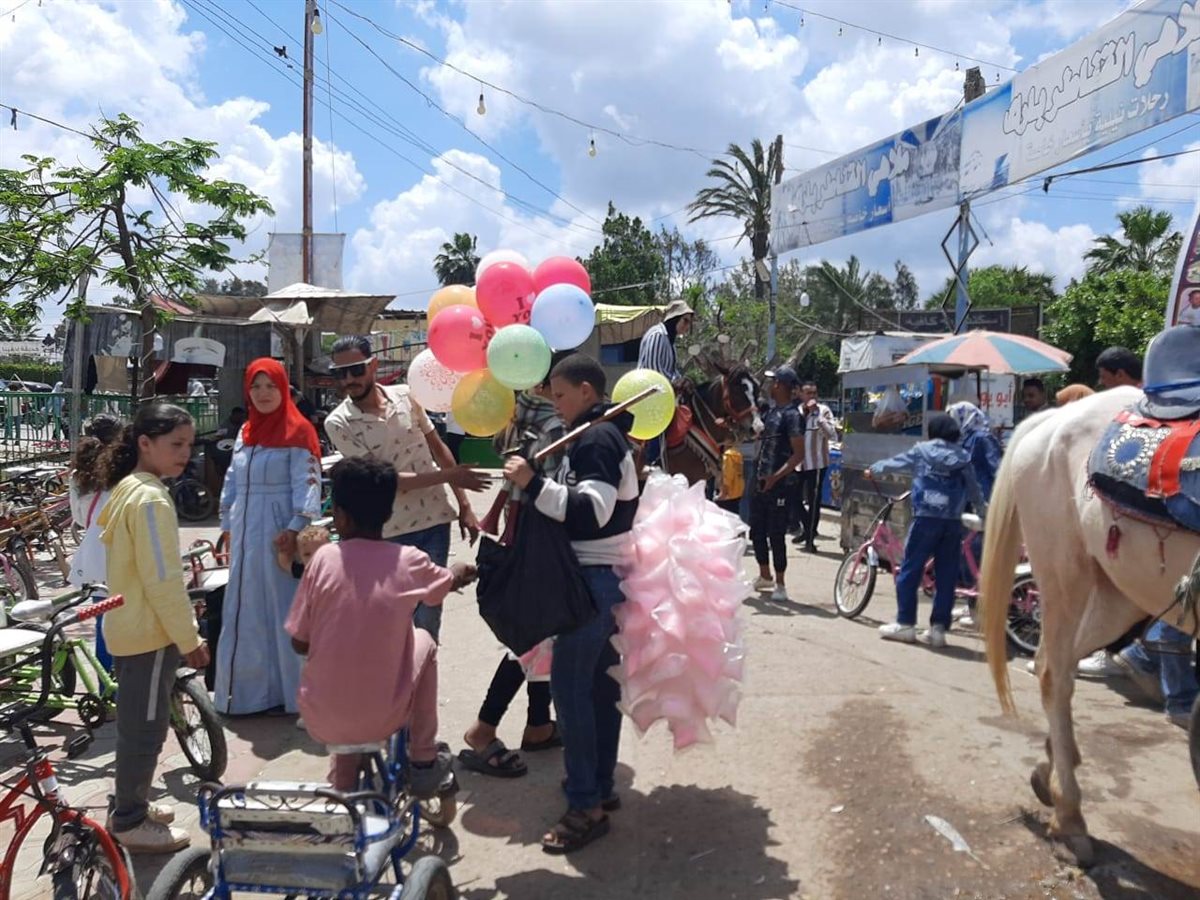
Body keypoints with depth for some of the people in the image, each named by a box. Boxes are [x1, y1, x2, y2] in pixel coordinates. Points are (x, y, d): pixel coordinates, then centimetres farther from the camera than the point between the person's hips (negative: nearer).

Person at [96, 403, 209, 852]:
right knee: (145, 727, 3)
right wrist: (189, 638, -17)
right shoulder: (151, 498, -21)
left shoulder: (125, 490, 10)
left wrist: (184, 629, 19)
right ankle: (130, 823, 15)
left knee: (136, 724, 21)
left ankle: (130, 805, 34)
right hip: (150, 631, -10)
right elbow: (163, 581, -24)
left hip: (130, 626, 10)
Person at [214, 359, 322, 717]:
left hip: (278, 535, -7)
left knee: (283, 611, -1)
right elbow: (232, 484, 18)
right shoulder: (245, 432, 16)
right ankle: (249, 691, 24)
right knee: (245, 613, 12)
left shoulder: (298, 431, -6)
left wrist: (294, 530, -24)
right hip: (245, 534, 7)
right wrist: (228, 528, 15)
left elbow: (307, 484, -14)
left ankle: (289, 693, 11)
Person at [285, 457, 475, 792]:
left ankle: (343, 786, 36)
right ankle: (423, 764, 28)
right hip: (382, 720, -1)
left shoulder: (323, 558, -10)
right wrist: (464, 570, 39)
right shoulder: (409, 562, -8)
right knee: (422, 640, 23)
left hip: (320, 721, 1)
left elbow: (300, 643, -2)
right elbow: (455, 579, 15)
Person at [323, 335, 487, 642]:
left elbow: (438, 448, 8)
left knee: (427, 619, 10)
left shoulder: (406, 396, -1)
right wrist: (448, 475, -19)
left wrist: (464, 505, 7)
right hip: (388, 534, -2)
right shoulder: (338, 423, -10)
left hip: (434, 521, 2)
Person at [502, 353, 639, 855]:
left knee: (570, 685, -8)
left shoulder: (595, 439, -15)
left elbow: (591, 511, -26)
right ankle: (601, 787, 24)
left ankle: (586, 805, -2)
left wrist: (533, 484, -29)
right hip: (606, 574, 10)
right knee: (600, 682, 14)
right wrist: (536, 485, 16)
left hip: (594, 578, -10)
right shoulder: (604, 435, 17)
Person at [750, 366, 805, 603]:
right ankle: (765, 577, 31)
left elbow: (799, 454, -18)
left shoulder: (791, 415, -13)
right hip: (760, 481, 9)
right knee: (756, 532, 15)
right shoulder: (771, 411, 12)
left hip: (777, 485, -9)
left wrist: (776, 477, -23)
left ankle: (780, 585, 9)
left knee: (776, 535, -2)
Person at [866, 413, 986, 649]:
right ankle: (939, 628, 8)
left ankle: (905, 624, 6)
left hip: (926, 518, -3)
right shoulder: (963, 457, 12)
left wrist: (873, 470, 39)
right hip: (953, 522, 3)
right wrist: (985, 511, 37)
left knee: (909, 571, 5)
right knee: (946, 576, 8)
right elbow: (974, 489, 19)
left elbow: (893, 463, 19)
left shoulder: (921, 451, 6)